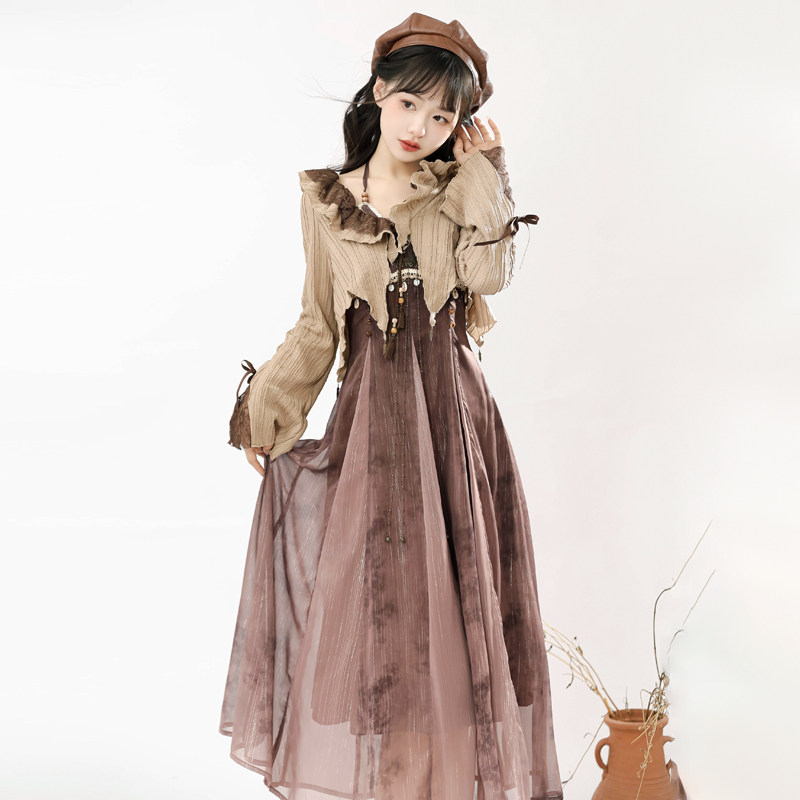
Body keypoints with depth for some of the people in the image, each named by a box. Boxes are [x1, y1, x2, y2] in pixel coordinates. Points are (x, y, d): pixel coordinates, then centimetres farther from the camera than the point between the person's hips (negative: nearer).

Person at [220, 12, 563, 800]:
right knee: (362, 597, 1)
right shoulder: (326, 201, 6)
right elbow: (318, 325, 10)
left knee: (449, 595, 4)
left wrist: (482, 171, -7)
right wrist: (264, 411, 8)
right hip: (370, 417, 0)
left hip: (452, 409, 1)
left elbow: (489, 273, -13)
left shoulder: (458, 192, 6)